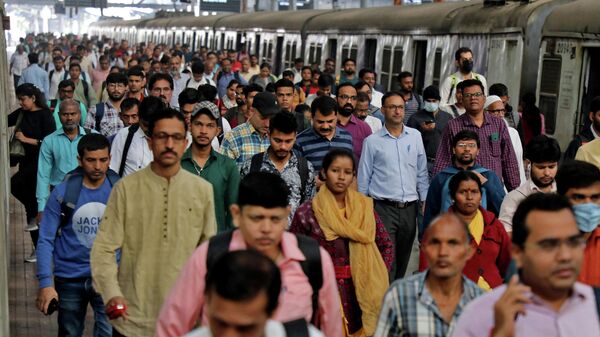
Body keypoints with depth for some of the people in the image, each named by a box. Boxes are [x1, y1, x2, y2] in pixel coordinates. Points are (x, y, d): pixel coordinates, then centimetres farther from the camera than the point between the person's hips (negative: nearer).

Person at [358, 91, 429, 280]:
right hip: (383, 208, -3)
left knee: (403, 260, 12)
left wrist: (425, 200, 6)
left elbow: (422, 172, 12)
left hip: (409, 208, 3)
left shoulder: (415, 136, 8)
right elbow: (363, 179, 4)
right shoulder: (372, 141, -1)